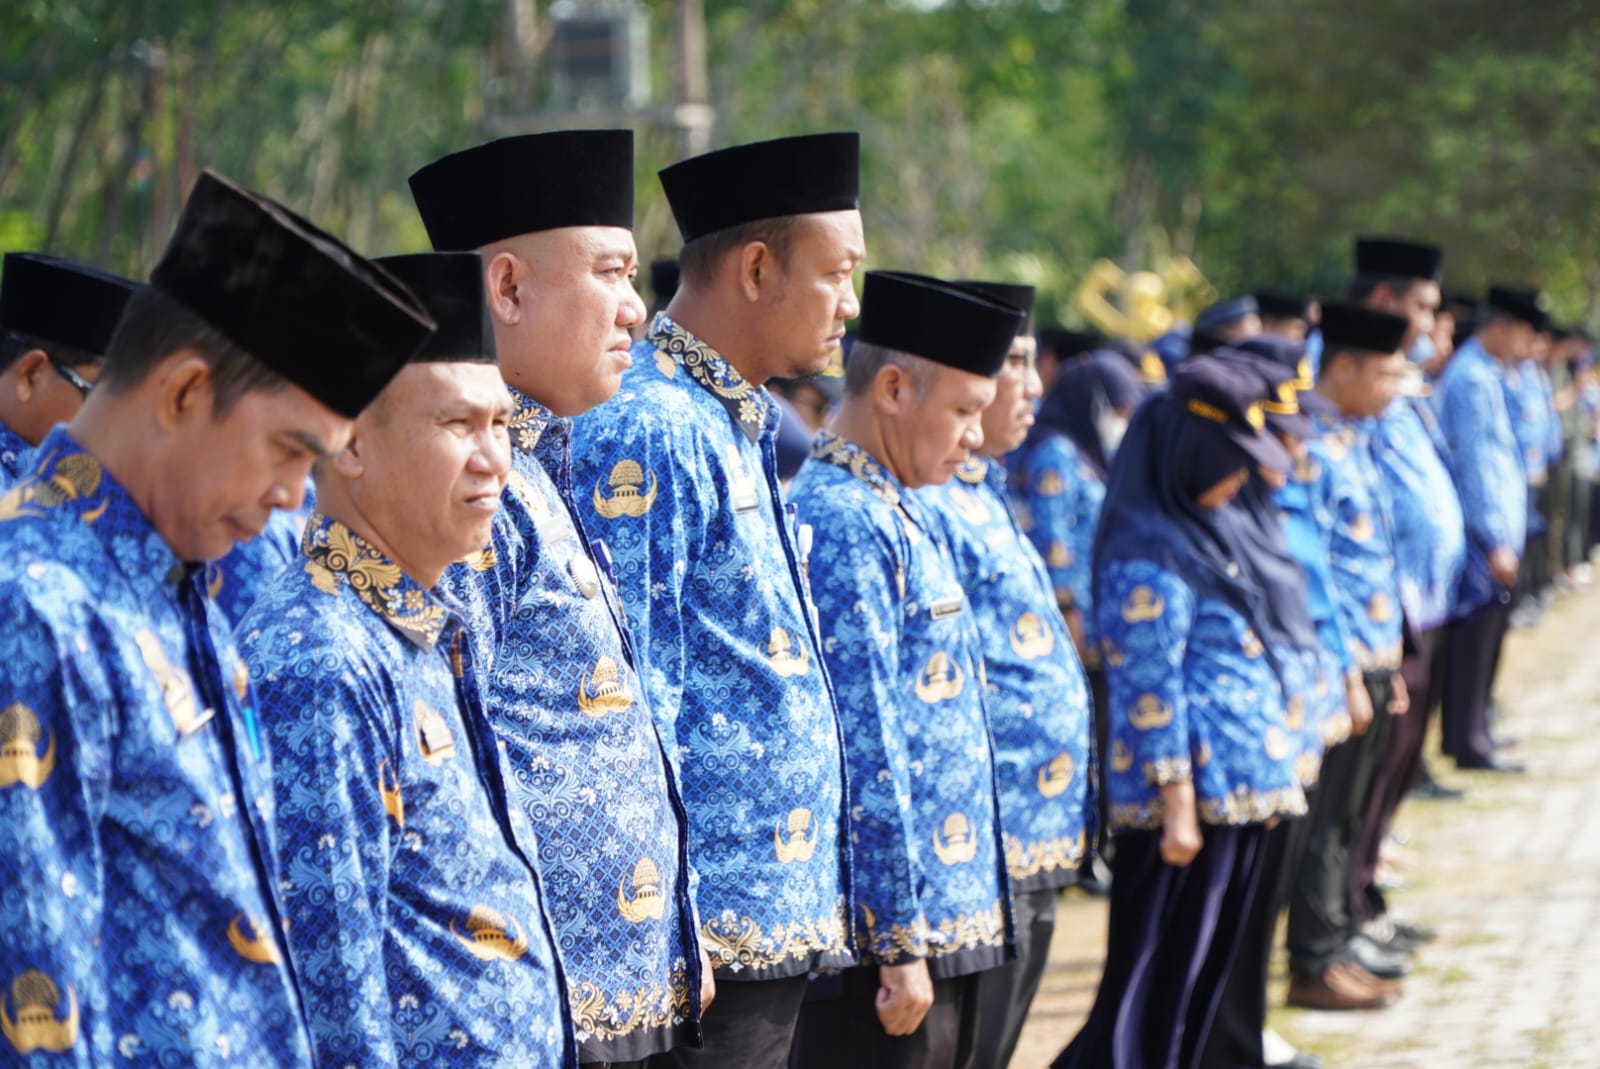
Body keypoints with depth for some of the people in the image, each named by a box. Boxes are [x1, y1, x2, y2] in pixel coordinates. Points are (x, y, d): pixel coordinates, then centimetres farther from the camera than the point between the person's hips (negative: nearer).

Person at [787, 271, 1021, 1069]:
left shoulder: (897, 515, 14)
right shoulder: (845, 523, -16)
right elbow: (864, 753, -20)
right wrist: (900, 941, -20)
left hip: (948, 919, 9)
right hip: (890, 933, -9)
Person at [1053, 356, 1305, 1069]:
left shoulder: (1205, 528, 14)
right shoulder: (1148, 554, -15)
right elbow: (1150, 693, -18)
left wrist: (1269, 779, 20)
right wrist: (1178, 808, -18)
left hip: (1237, 788, 9)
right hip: (1193, 790, -9)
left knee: (1207, 960, 14)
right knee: (1159, 970, -5)